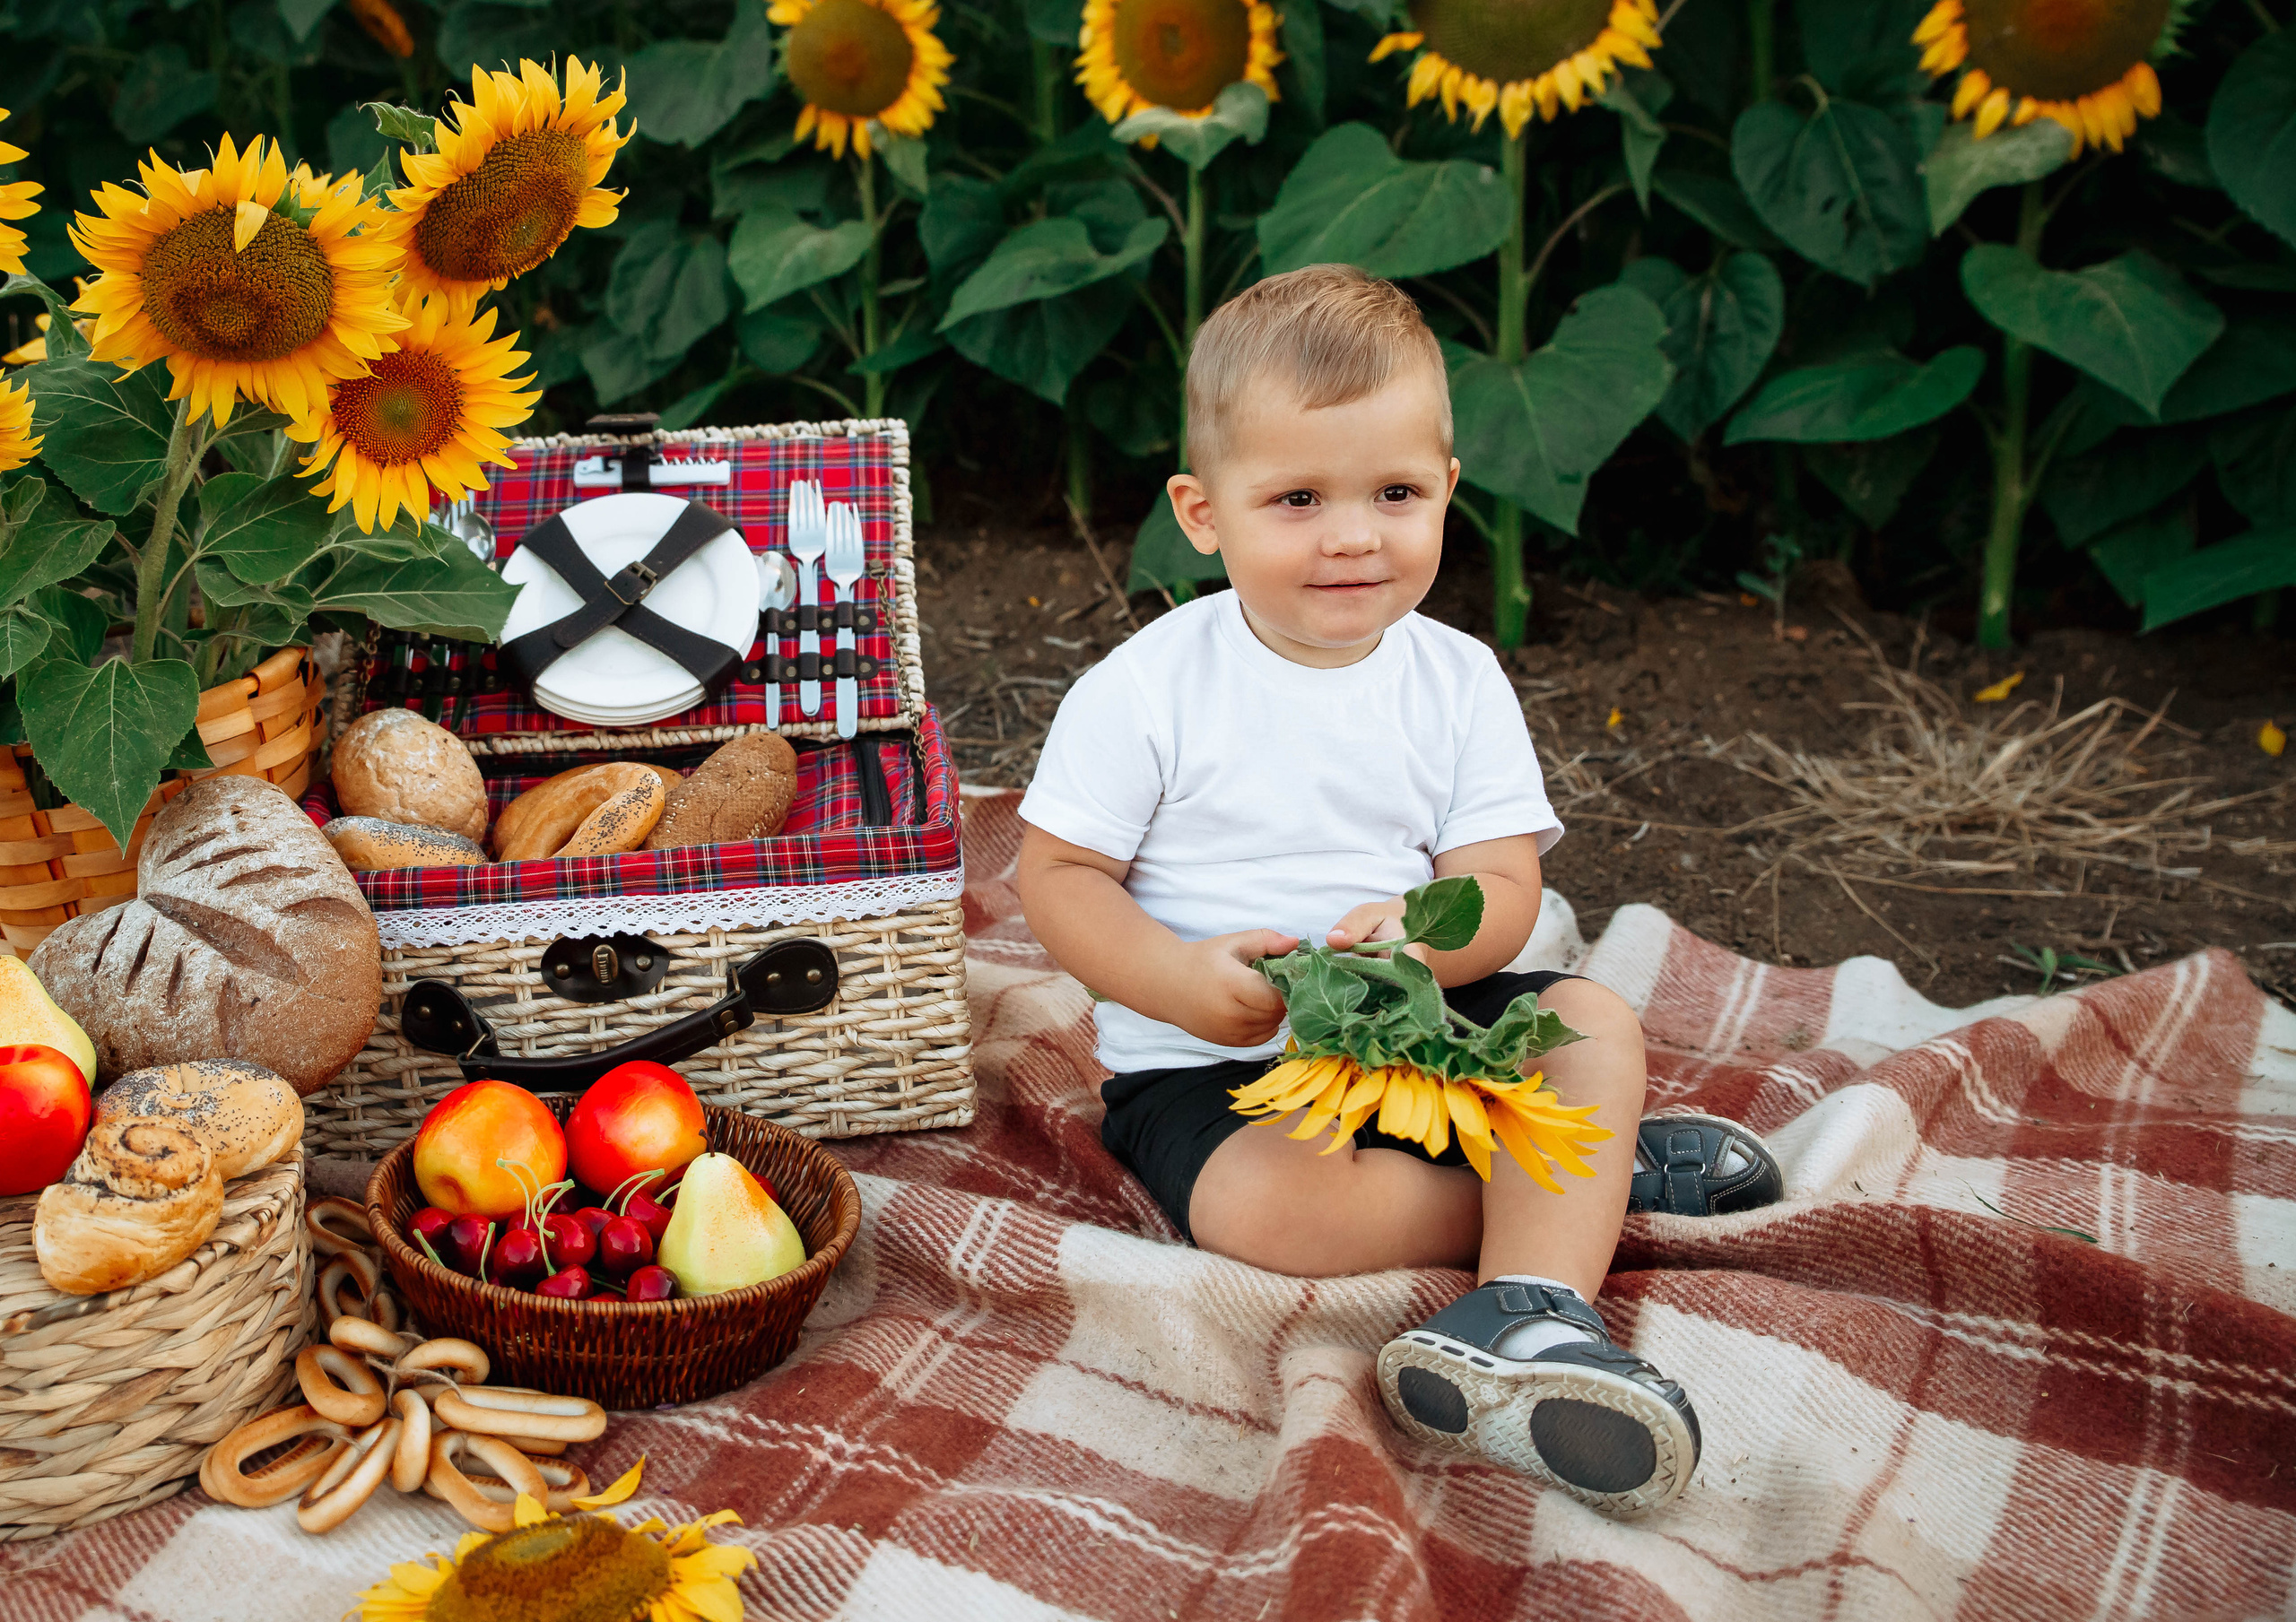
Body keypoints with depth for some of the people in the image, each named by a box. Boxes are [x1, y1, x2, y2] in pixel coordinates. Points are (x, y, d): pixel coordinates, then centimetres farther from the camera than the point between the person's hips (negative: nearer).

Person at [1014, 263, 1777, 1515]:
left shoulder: (1458, 682, -1)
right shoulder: (1146, 691, -11)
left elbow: (1504, 886, -4)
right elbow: (1058, 875, -8)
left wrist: (1428, 936, -29)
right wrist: (1181, 980, -25)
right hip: (1207, 1062, -3)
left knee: (1595, 1019, -17)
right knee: (1270, 1207, -32)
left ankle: (1522, 1314, -33)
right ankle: (1598, 1172, -16)